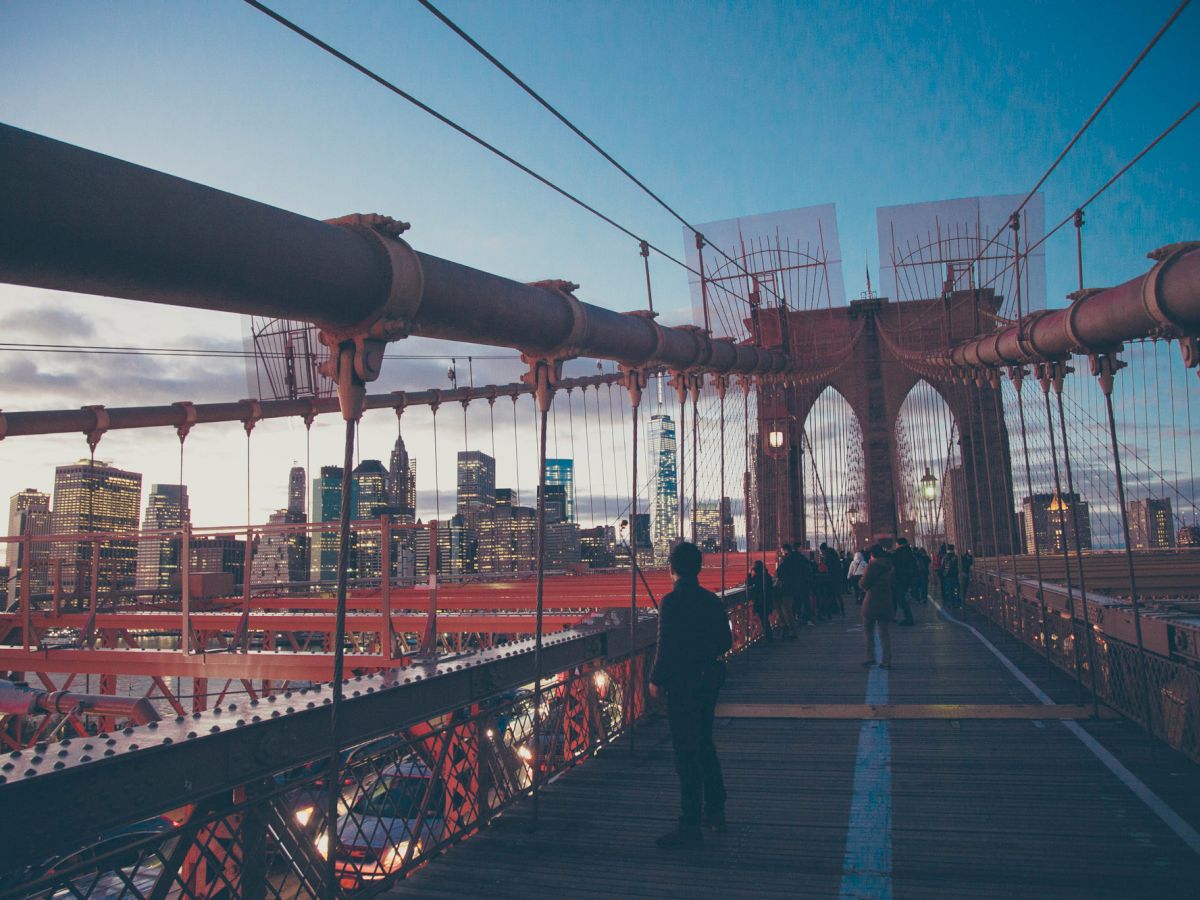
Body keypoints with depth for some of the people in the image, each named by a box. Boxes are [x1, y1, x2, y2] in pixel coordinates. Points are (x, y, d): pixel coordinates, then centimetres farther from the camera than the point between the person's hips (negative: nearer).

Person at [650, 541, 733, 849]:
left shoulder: (672, 602, -18)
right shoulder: (712, 600, 3)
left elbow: (666, 647, -19)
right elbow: (726, 642, 7)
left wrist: (656, 680, -8)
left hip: (683, 682, -7)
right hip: (711, 677, 7)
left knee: (686, 753, -1)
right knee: (704, 744, 22)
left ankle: (690, 826, 6)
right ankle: (715, 811, 33)